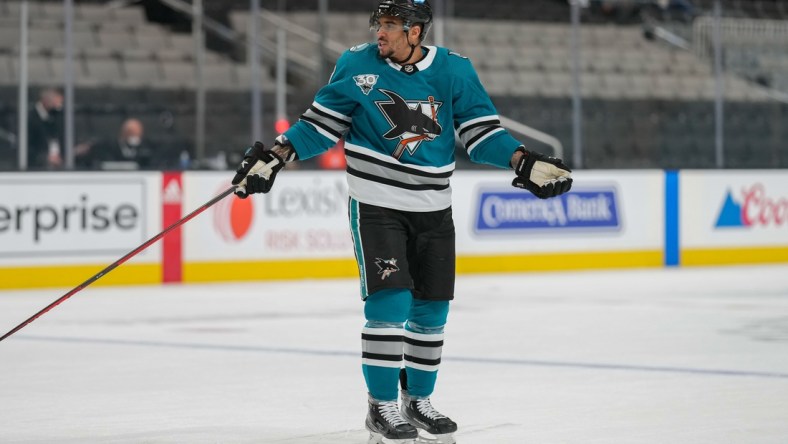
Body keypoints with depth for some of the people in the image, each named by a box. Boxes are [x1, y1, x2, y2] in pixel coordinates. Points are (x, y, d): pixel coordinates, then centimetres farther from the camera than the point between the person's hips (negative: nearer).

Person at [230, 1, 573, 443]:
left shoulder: (453, 70, -3)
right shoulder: (357, 65, -5)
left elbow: (481, 131, -1)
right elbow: (322, 125, 1)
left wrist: (525, 162, -15)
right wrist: (275, 156, -10)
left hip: (433, 210, 3)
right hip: (376, 206, -3)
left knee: (432, 308, 7)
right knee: (390, 301, -13)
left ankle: (419, 399, 25)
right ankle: (382, 407, -2)